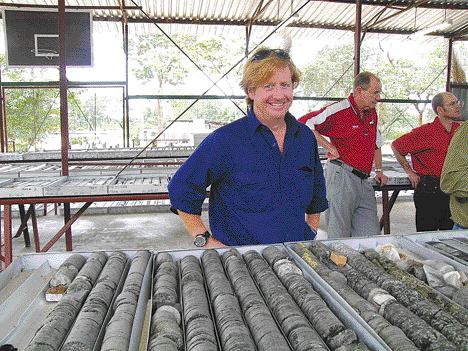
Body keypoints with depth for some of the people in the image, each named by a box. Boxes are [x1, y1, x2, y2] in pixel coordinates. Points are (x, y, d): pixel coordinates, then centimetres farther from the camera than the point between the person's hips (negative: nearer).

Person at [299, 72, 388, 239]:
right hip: (342, 176, -8)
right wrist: (330, 147, -16)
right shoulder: (338, 110, -11)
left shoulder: (372, 114, 15)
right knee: (339, 237, 0)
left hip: (364, 180, 8)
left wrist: (379, 170, 23)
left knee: (372, 236, 8)